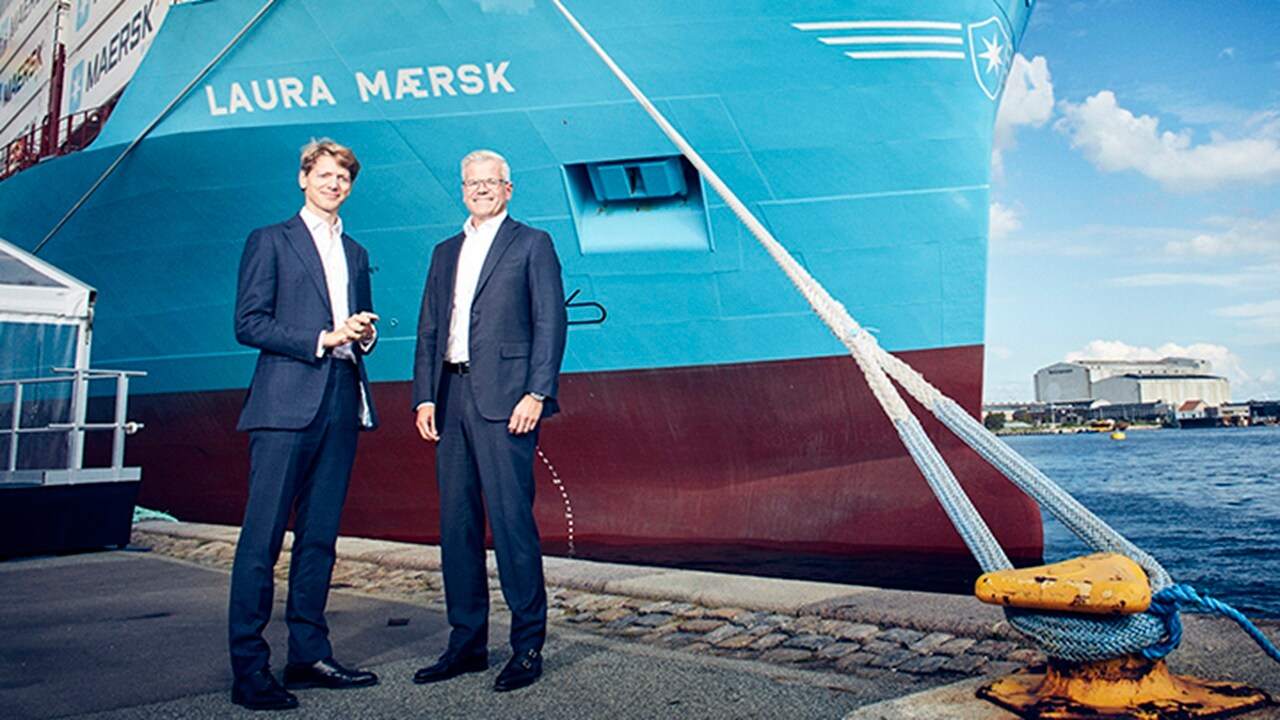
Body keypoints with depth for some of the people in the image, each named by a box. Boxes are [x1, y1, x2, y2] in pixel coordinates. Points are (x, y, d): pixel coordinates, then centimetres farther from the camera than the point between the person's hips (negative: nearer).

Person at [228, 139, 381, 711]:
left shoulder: (355, 254, 23)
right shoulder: (270, 241, 6)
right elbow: (248, 324, -4)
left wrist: (364, 335, 2)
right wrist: (322, 339, -12)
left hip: (341, 406, 6)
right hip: (286, 405, -5)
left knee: (319, 537, 8)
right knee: (262, 537, -5)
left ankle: (309, 655, 16)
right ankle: (248, 669, 2)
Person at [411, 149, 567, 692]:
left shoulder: (532, 244, 5)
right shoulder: (445, 253, 22)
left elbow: (551, 322, -3)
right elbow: (429, 330, 18)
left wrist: (537, 393, -13)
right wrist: (424, 397, 6)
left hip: (504, 398, -6)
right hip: (451, 398, 6)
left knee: (511, 520, -7)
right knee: (456, 524, 8)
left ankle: (528, 647, 4)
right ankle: (466, 643, 18)